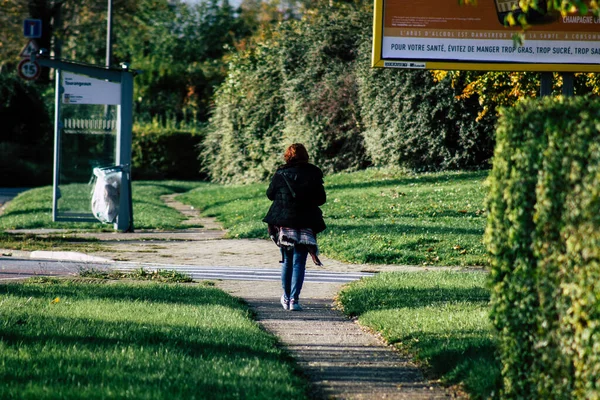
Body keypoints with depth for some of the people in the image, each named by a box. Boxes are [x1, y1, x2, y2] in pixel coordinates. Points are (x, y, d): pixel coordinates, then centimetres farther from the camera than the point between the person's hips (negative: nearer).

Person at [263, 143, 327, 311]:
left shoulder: (281, 174, -5)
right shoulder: (313, 174, -4)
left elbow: (270, 194, 6)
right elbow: (321, 199, 2)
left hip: (284, 223, 1)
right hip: (305, 224, -1)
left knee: (287, 261, 16)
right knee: (299, 263, 0)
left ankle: (286, 298, 23)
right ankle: (294, 299, -10)